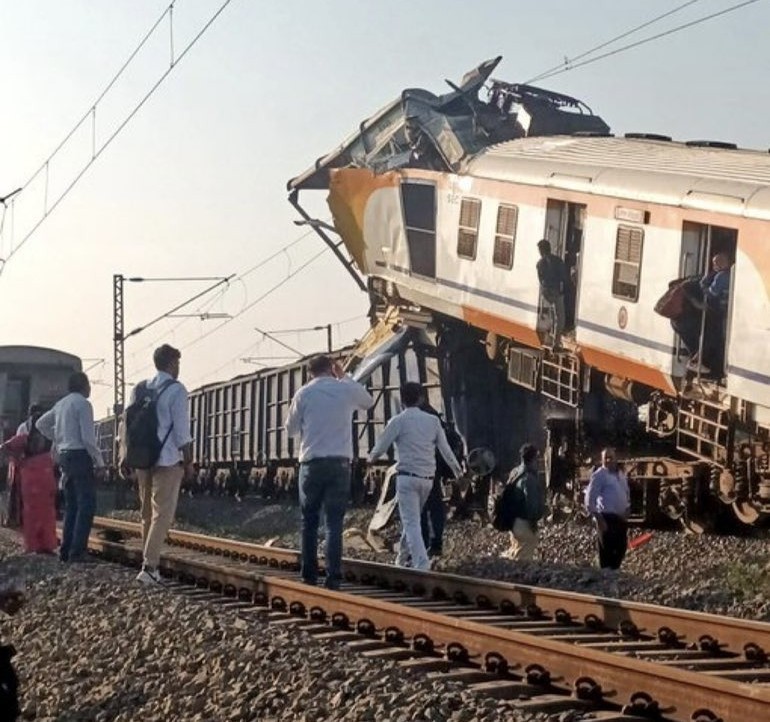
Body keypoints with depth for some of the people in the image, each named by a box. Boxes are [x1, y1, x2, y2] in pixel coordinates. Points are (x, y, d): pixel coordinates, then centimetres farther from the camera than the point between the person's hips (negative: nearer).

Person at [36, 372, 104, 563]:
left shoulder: (61, 404, 14)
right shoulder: (83, 404, -11)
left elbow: (40, 424, 25)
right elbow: (88, 437, -17)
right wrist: (99, 463, -12)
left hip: (64, 456, 9)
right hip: (80, 455, -9)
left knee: (71, 505, 15)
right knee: (86, 505, -6)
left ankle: (66, 551, 15)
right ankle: (77, 551, -12)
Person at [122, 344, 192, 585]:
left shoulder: (140, 389, 11)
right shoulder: (176, 390, -8)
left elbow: (127, 423, 11)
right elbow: (181, 430, -10)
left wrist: (125, 455, 15)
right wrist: (189, 461, -3)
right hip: (167, 461, -6)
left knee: (147, 514, 14)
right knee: (162, 515, -5)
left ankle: (150, 565, 19)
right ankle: (149, 567, -14)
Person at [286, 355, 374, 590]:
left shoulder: (303, 394, 2)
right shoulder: (346, 389, 3)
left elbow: (291, 428, 11)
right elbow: (368, 401, 24)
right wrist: (345, 377, 25)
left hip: (312, 463, 0)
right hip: (339, 462, 0)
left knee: (309, 521, 10)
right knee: (334, 522, -1)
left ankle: (309, 574, 10)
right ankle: (333, 577, -7)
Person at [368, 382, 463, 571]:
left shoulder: (398, 421, -5)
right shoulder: (433, 420, 8)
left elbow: (381, 447, -1)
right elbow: (445, 449, 10)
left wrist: (371, 457, 21)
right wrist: (457, 470, 24)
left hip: (407, 476, -5)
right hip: (427, 478, 5)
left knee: (411, 522, -7)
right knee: (411, 518, 20)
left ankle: (421, 562, -20)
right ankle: (402, 557, 31)